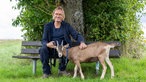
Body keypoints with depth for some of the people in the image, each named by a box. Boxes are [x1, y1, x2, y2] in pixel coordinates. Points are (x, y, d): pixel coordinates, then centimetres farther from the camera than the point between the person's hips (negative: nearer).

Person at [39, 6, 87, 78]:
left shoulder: (66, 26, 2)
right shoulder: (48, 26, 2)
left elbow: (77, 35, -5)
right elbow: (44, 40, -3)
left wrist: (82, 42, -29)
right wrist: (47, 44, -29)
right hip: (51, 49, 0)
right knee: (43, 49, -31)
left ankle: (62, 69, -3)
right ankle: (46, 72, -11)